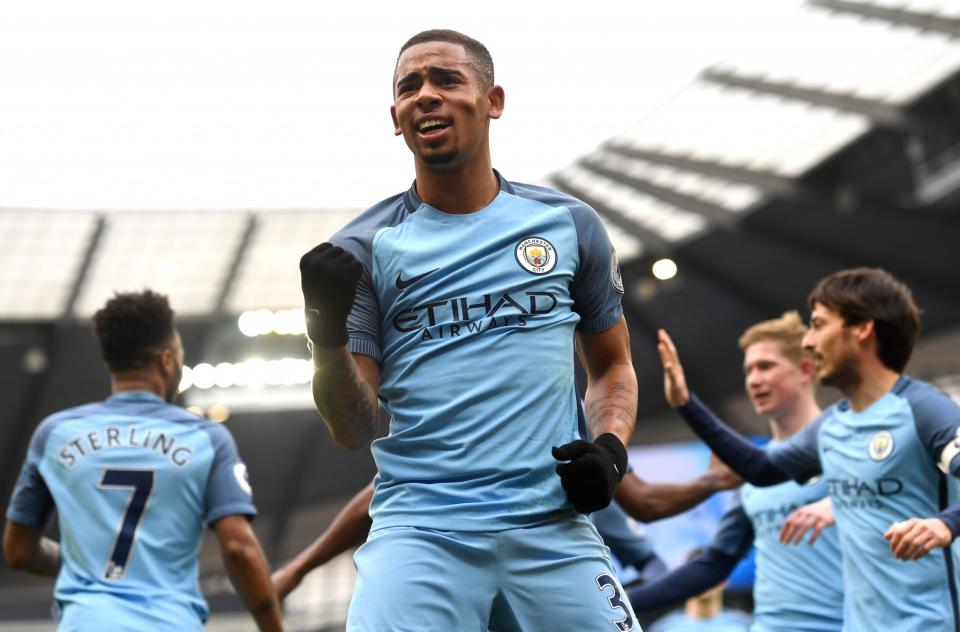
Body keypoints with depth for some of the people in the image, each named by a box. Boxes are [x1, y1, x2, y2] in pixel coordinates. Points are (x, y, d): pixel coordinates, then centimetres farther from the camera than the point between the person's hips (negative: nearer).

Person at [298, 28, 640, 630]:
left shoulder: (568, 224, 10)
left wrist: (611, 445, 1)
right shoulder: (365, 247, 5)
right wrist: (326, 335, -16)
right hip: (420, 529, -1)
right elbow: (355, 429, 1)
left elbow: (612, 364, 20)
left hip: (552, 526, 2)